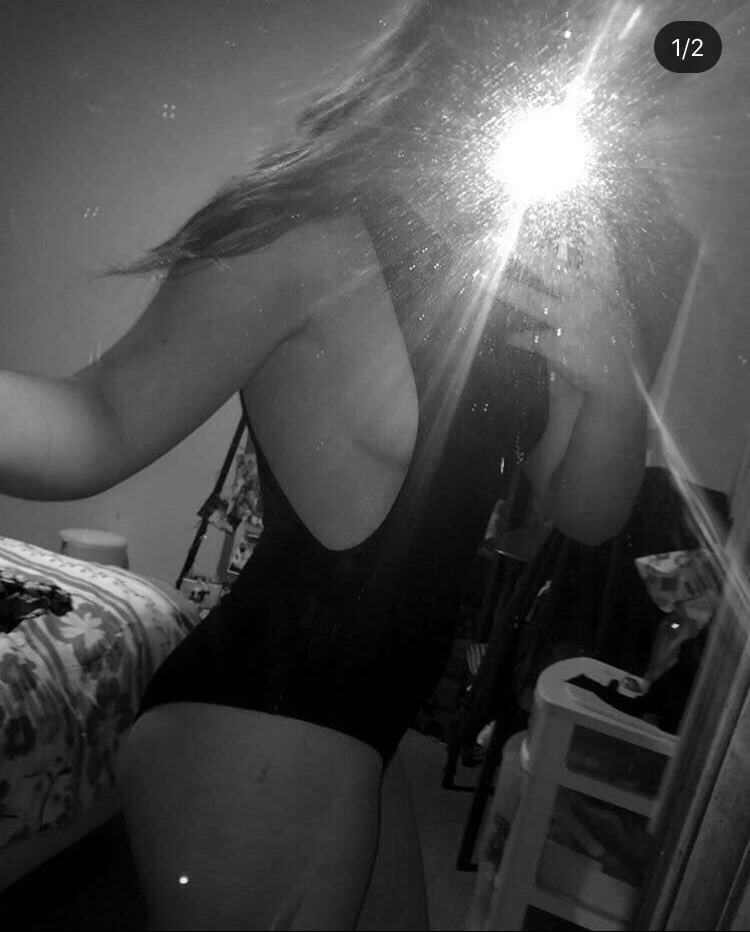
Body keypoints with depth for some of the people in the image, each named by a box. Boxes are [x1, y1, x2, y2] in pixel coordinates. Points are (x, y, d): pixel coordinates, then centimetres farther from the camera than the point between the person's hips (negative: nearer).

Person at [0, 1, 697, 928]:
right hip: (258, 722, -8)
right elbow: (106, 423, -20)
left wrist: (615, 382, -14)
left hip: (357, 726, 8)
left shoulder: (530, 273, 5)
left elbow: (585, 513, 5)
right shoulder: (321, 232, -16)